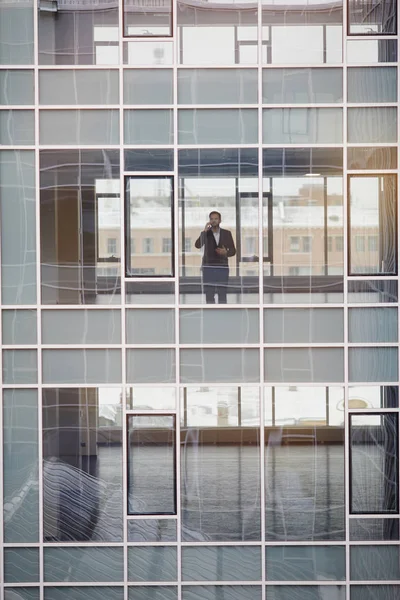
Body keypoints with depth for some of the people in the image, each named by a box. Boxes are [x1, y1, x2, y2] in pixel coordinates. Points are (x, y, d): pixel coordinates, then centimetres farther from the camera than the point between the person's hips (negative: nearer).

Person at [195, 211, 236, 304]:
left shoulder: (227, 233, 4)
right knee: (209, 295, -2)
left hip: (222, 268, 0)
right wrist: (205, 231, -21)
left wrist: (226, 252, -14)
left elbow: (233, 251, 8)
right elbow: (197, 245, -15)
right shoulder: (205, 233, 3)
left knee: (222, 295, -2)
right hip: (208, 268, 0)